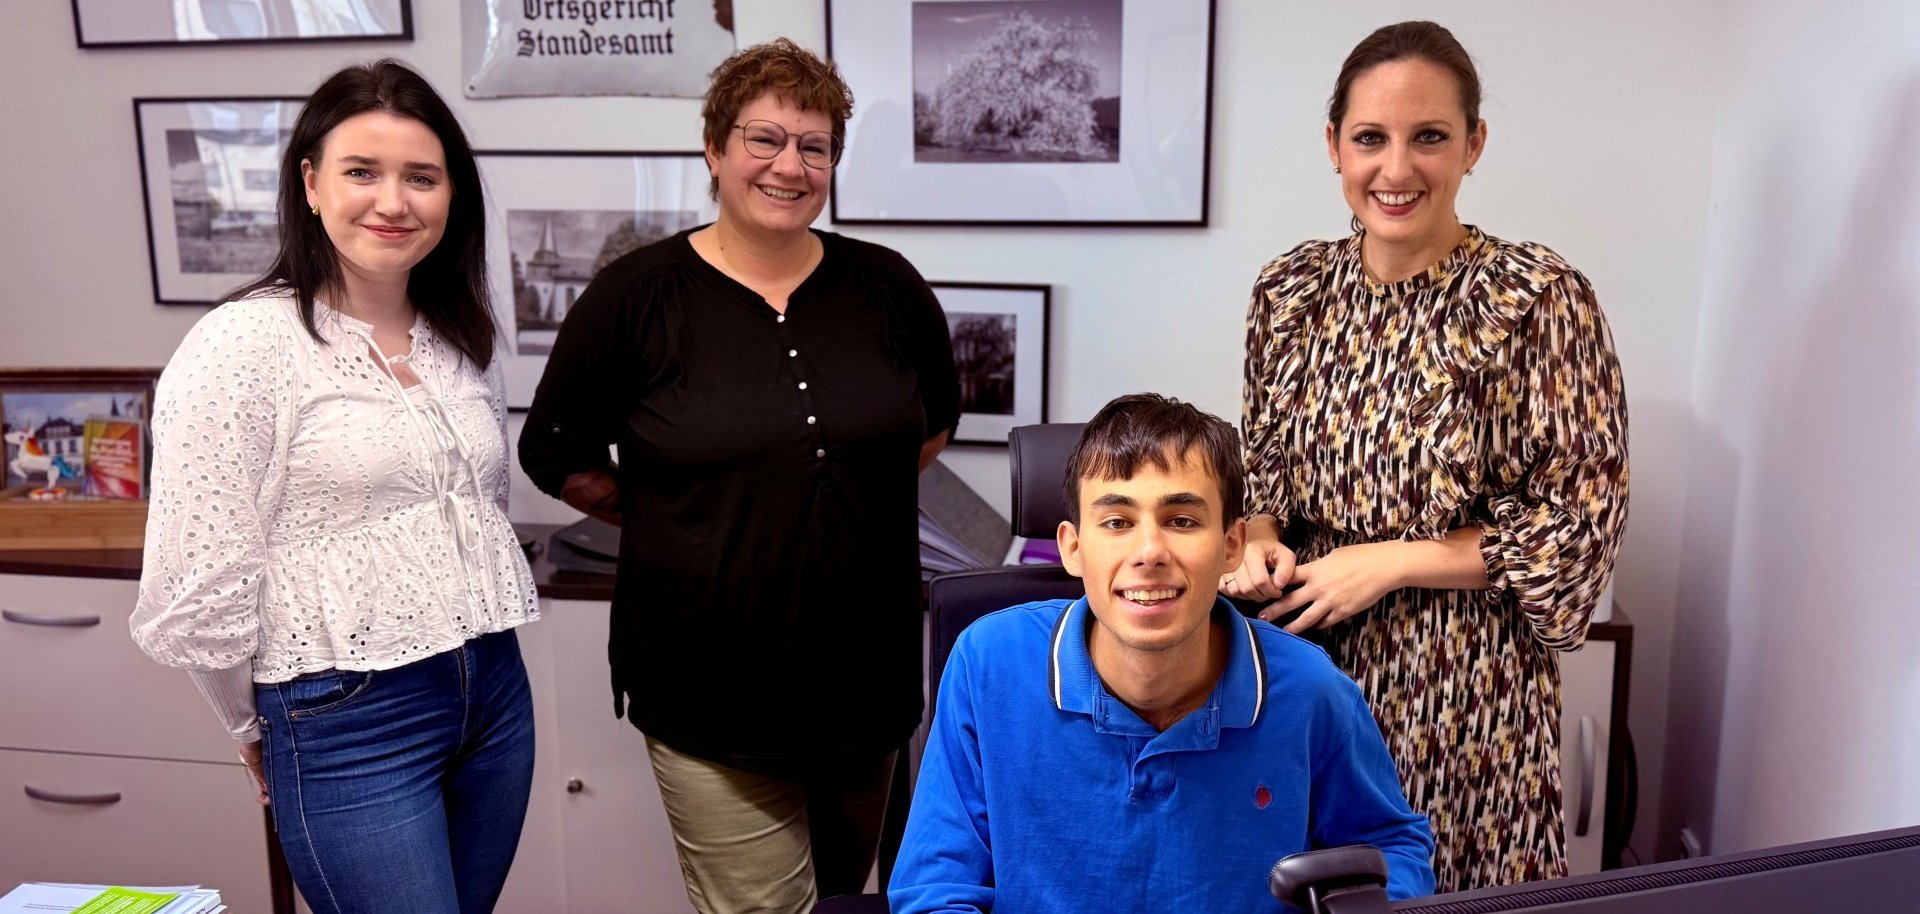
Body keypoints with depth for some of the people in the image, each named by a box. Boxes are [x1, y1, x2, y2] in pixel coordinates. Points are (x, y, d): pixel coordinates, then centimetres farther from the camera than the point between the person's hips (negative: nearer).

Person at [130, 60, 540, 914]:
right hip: (349, 723, -6)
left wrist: (479, 646, 16)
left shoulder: (464, 340, 7)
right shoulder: (242, 344, -13)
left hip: (495, 693, 6)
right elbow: (197, 592, -13)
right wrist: (262, 727, -1)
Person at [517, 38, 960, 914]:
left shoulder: (886, 287, 1)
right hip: (710, 681, -3)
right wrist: (673, 516, 2)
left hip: (866, 668, 4)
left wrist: (836, 494, 8)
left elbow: (932, 422, 17)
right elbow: (557, 457, 3)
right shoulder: (637, 295, -6)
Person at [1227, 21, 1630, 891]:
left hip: (1461, 682, -4)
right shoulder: (1291, 288, 1)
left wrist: (1386, 564, -16)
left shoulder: (1540, 298, -13)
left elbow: (1580, 522, -11)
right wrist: (1261, 543, -8)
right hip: (1303, 656, 4)